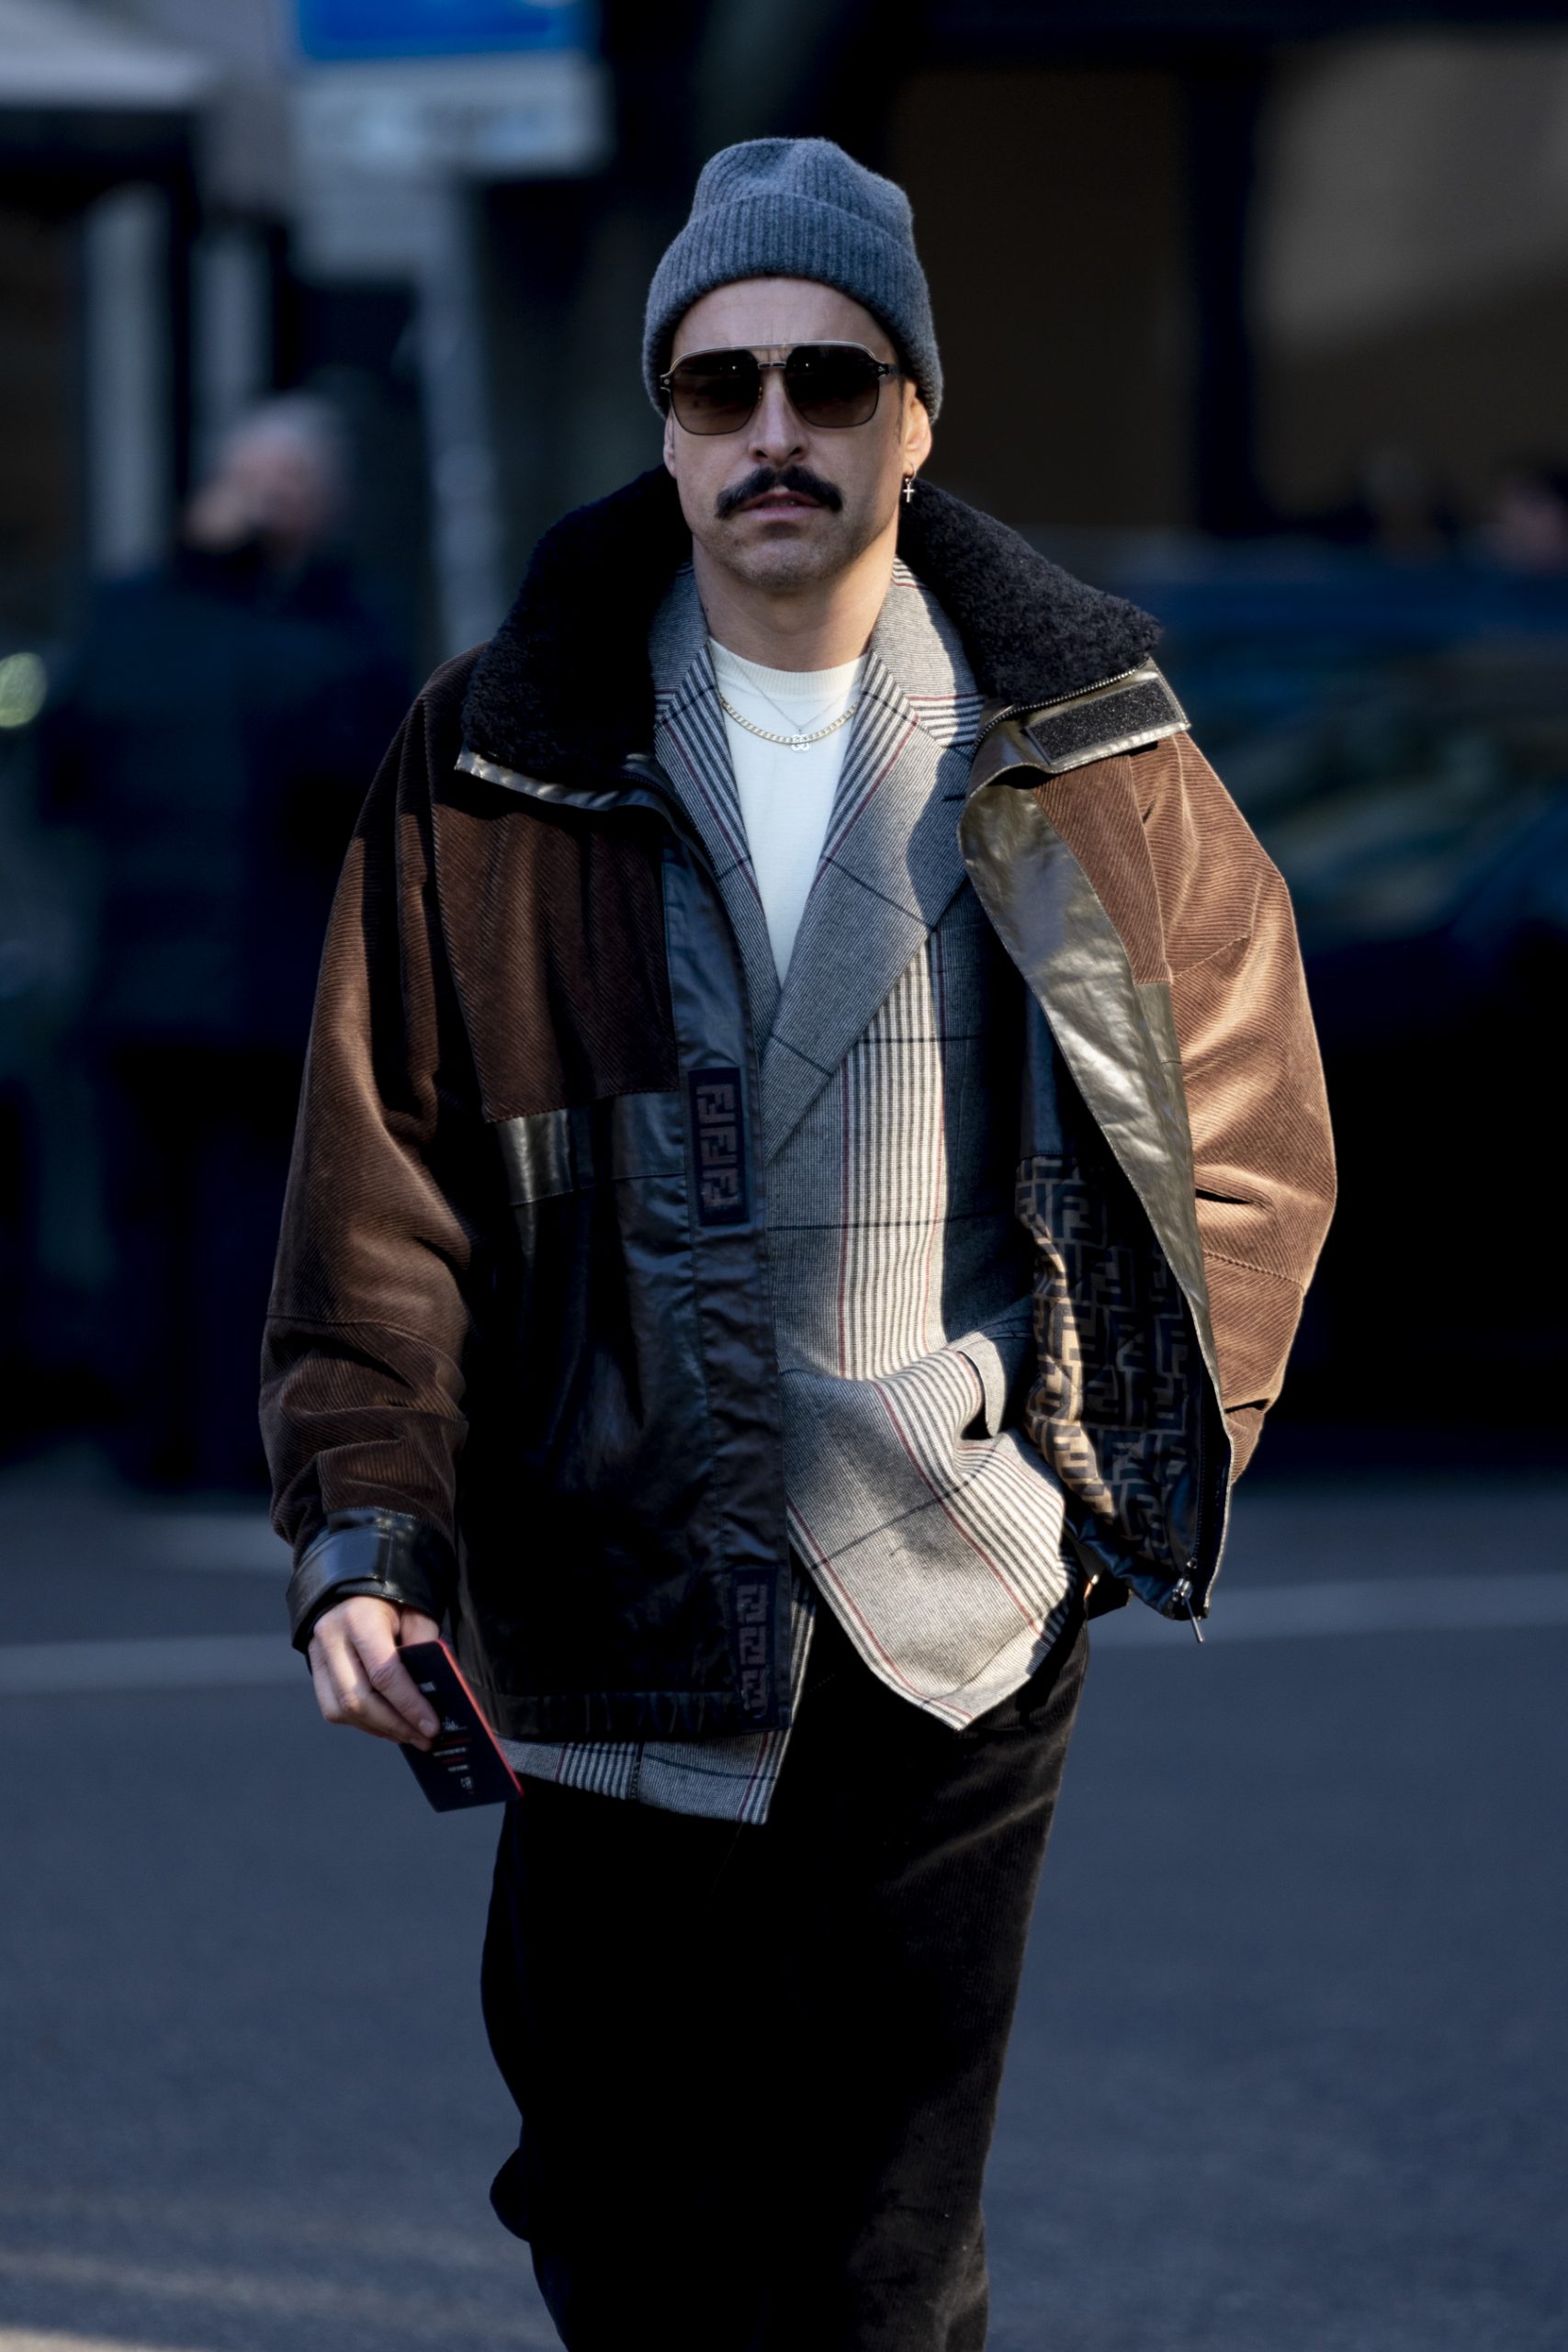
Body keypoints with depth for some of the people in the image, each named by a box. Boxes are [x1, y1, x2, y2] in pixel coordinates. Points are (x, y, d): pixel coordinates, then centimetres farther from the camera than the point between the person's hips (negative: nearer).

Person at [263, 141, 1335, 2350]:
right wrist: (363, 1522, -7)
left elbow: (1248, 1116, 14)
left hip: (959, 1627, 0)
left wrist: (1153, 1460, 7)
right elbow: (386, 1159, 2)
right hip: (614, 1624, 0)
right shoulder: (500, 763, 0)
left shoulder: (1088, 756, 2)